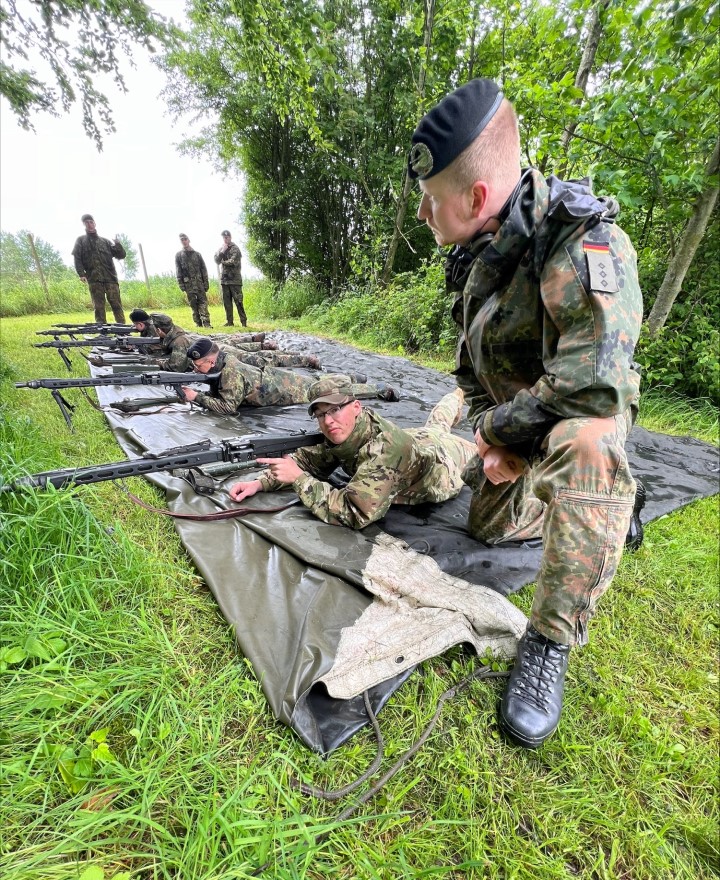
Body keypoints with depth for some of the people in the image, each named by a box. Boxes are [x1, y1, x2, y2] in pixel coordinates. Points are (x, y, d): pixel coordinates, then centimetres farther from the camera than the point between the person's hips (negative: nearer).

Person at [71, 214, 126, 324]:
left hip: (110, 277, 1)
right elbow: (77, 258, 6)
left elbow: (121, 255, 15)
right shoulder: (81, 240, 16)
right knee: (99, 307, -3)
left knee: (116, 305, -6)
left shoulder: (105, 241, 21)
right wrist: (81, 274, -9)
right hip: (94, 279, -1)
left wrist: (117, 243, -3)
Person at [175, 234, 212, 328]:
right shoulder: (178, 255, 8)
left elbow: (204, 269, 7)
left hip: (199, 282, 0)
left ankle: (206, 323, -13)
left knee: (203, 302, -8)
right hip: (188, 284, 0)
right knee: (193, 304, 2)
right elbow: (178, 272, 3)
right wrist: (182, 287, -5)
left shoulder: (197, 254, 10)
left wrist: (206, 284, -1)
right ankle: (198, 323, 6)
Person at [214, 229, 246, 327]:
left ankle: (243, 321, -4)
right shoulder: (221, 248, 16)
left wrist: (223, 262, 2)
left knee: (238, 301, -9)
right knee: (226, 301, 6)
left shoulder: (235, 248, -3)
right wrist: (221, 252, -9)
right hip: (224, 279, 6)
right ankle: (229, 322, 11)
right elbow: (216, 260, 6)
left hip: (234, 279, -6)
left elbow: (233, 262, -12)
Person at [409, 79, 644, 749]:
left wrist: (495, 429, -22)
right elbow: (470, 362, 3)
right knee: (486, 528, 17)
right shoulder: (476, 253, -3)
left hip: (582, 418, -7)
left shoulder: (584, 246, -29)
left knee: (585, 448, -42)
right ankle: (607, 501, 35)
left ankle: (549, 645, -25)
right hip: (510, 426, 8)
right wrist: (488, 434, -11)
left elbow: (589, 391, -38)